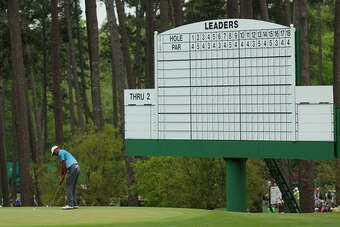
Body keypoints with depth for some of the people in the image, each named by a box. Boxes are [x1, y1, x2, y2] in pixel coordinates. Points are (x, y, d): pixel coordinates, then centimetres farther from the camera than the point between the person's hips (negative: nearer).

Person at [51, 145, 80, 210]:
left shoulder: (60, 152, -1)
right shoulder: (64, 153, 28)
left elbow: (63, 165, -5)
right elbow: (65, 166, 24)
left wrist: (62, 176, 2)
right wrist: (63, 176, 17)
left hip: (72, 168, -9)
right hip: (77, 168, 9)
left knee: (69, 187, -7)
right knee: (73, 187, 13)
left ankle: (70, 204, -11)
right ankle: (75, 204, 11)